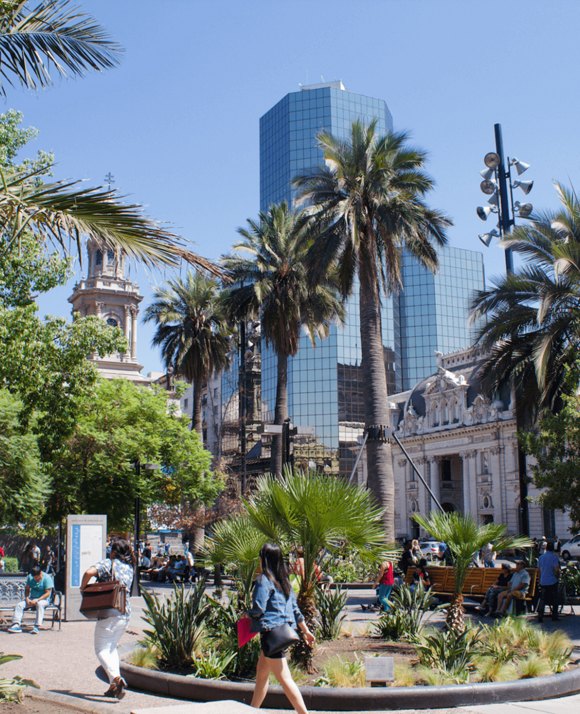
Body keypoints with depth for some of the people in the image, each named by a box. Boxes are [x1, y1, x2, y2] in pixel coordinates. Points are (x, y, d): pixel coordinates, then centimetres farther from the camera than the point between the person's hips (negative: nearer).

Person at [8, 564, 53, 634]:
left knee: (39, 604, -39)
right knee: (19, 605, -18)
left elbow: (48, 593, -15)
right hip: (32, 599, 5)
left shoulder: (47, 578, -13)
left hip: (43, 599, -5)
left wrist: (37, 600, -24)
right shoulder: (30, 577, 2)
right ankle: (17, 625, -25)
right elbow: (27, 589, 10)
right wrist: (27, 598, -9)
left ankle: (37, 626, -41)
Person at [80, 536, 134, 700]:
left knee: (102, 649, 1)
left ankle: (116, 678, -19)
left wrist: (83, 587, -6)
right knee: (112, 647, 21)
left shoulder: (108, 563, -7)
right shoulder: (129, 567, 12)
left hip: (109, 612, -7)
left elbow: (89, 572, -23)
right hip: (125, 614, 7)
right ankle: (115, 686, 15)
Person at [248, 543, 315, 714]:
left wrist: (248, 614, 2)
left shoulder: (264, 579, -12)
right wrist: (306, 630, 20)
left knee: (284, 678, -6)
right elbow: (295, 608, 15)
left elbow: (258, 609, -18)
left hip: (271, 630, -9)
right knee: (261, 673, 20)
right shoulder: (284, 580, 12)